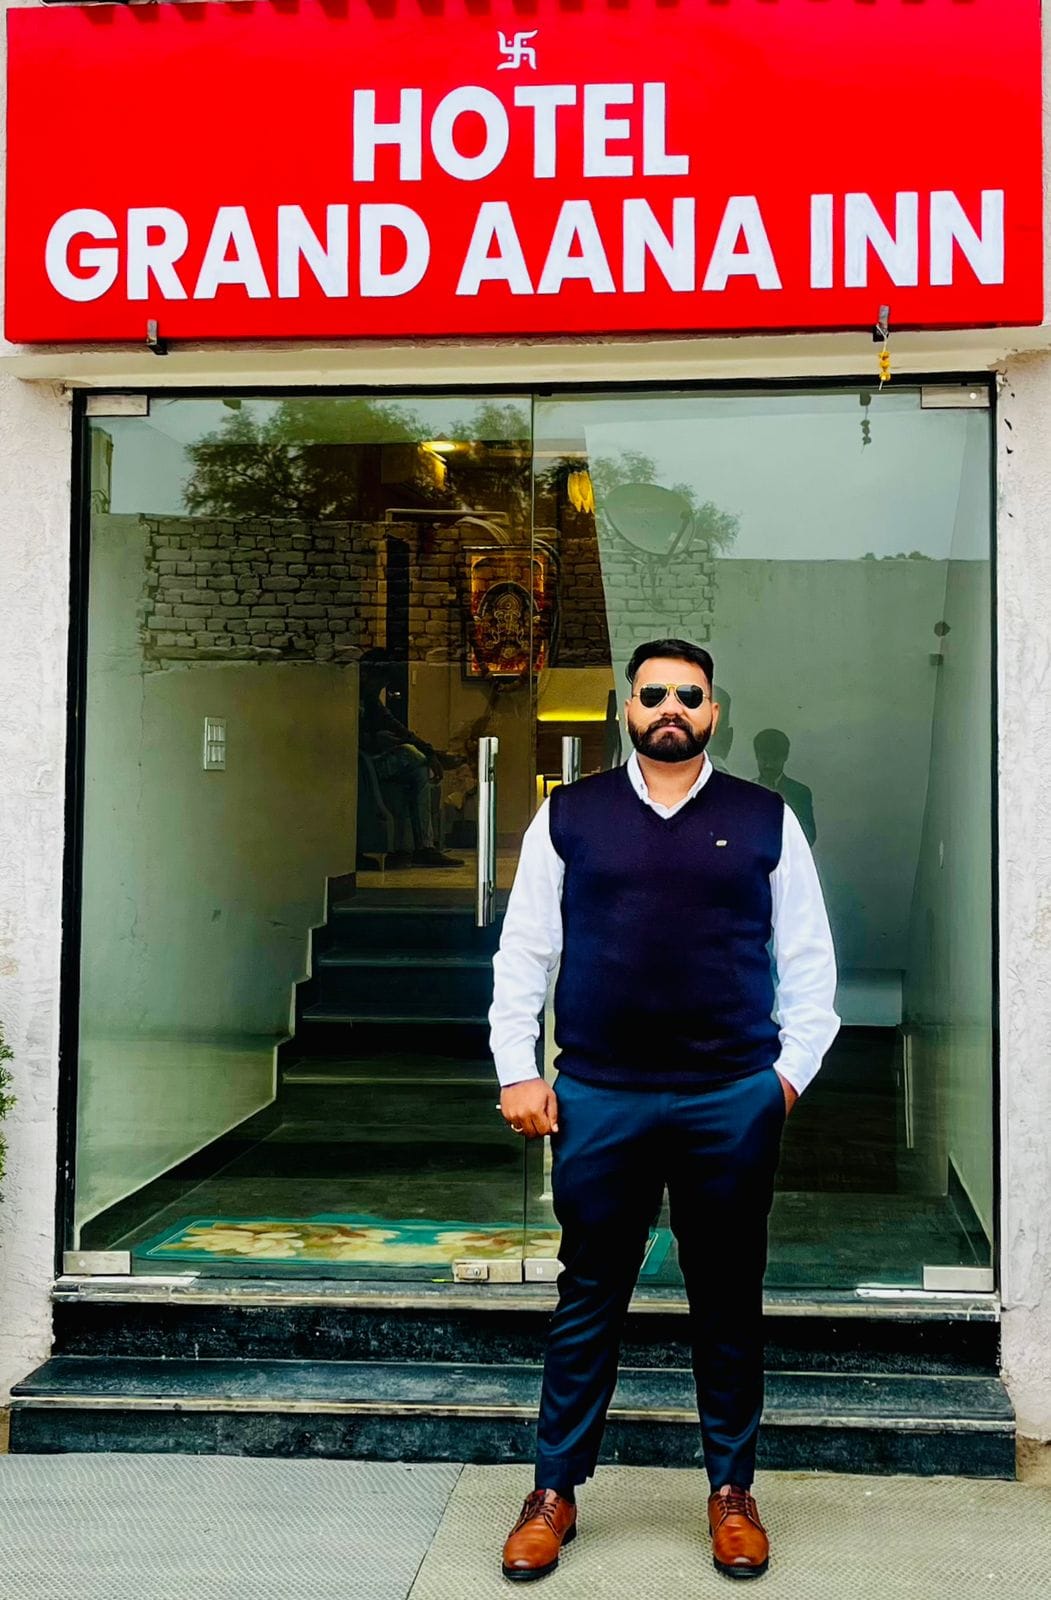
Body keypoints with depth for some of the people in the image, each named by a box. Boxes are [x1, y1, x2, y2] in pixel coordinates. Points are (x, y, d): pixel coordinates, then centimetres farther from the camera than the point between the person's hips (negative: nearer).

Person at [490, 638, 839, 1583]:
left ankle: (733, 1491, 27)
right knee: (588, 1302, 9)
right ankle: (554, 1495, 22)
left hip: (734, 1103, 0)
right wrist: (518, 1072, 1)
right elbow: (523, 952, 6)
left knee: (729, 1304, 11)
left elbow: (809, 960, 8)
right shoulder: (569, 817, 5)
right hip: (598, 1100, 0)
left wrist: (792, 1070, 2)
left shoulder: (766, 821, 6)